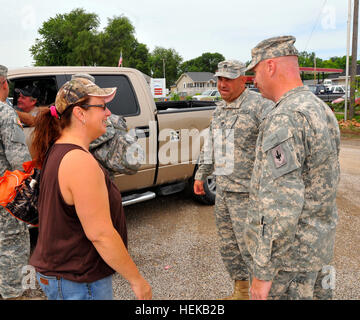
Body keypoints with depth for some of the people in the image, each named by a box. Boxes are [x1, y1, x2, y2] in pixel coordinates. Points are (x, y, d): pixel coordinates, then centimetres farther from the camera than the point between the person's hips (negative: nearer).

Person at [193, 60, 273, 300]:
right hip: (223, 190, 8)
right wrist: (201, 175, 22)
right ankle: (241, 291, 35)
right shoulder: (220, 109, 12)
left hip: (248, 193, -8)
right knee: (229, 247, 17)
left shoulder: (261, 106, -14)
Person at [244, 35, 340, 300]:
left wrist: (263, 271, -21)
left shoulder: (284, 120, -24)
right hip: (318, 245, 9)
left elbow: (281, 205, -28)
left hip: (287, 251, -9)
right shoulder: (322, 111, 8)